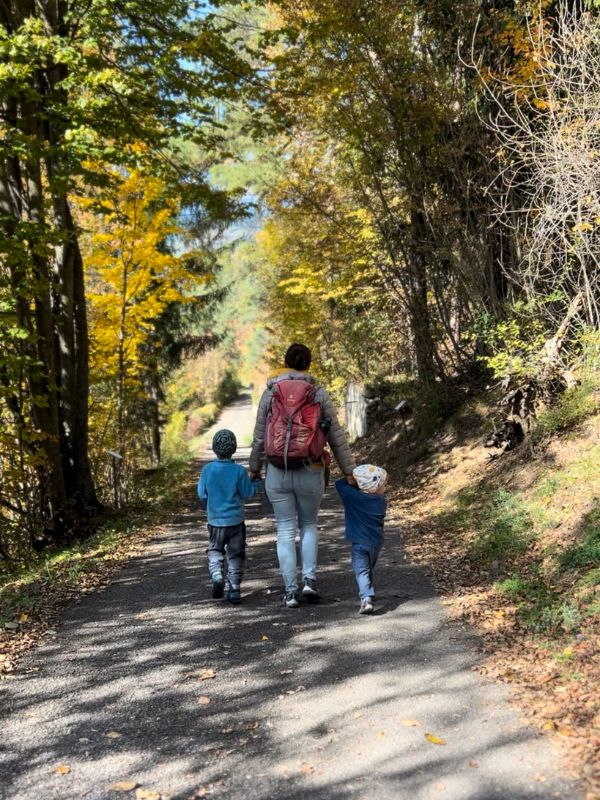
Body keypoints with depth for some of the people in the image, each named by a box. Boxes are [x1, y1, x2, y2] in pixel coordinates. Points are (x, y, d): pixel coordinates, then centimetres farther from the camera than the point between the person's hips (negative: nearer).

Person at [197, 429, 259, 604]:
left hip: (215, 520, 1)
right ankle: (234, 588, 8)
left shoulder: (207, 469, -6)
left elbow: (201, 494, 1)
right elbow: (247, 493, -5)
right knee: (235, 554, 9)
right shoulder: (239, 470, -11)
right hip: (235, 520, -1)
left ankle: (216, 575, -5)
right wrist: (255, 482, 13)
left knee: (215, 550, 19)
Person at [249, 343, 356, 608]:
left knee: (285, 530, 9)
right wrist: (349, 471, 7)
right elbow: (337, 437, 1)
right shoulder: (319, 393, -1)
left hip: (277, 473, 0)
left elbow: (259, 436, 4)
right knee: (309, 524, 20)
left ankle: (291, 591, 11)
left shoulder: (270, 392, 0)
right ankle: (309, 579, 9)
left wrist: (254, 468, 17)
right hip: (310, 473, 0)